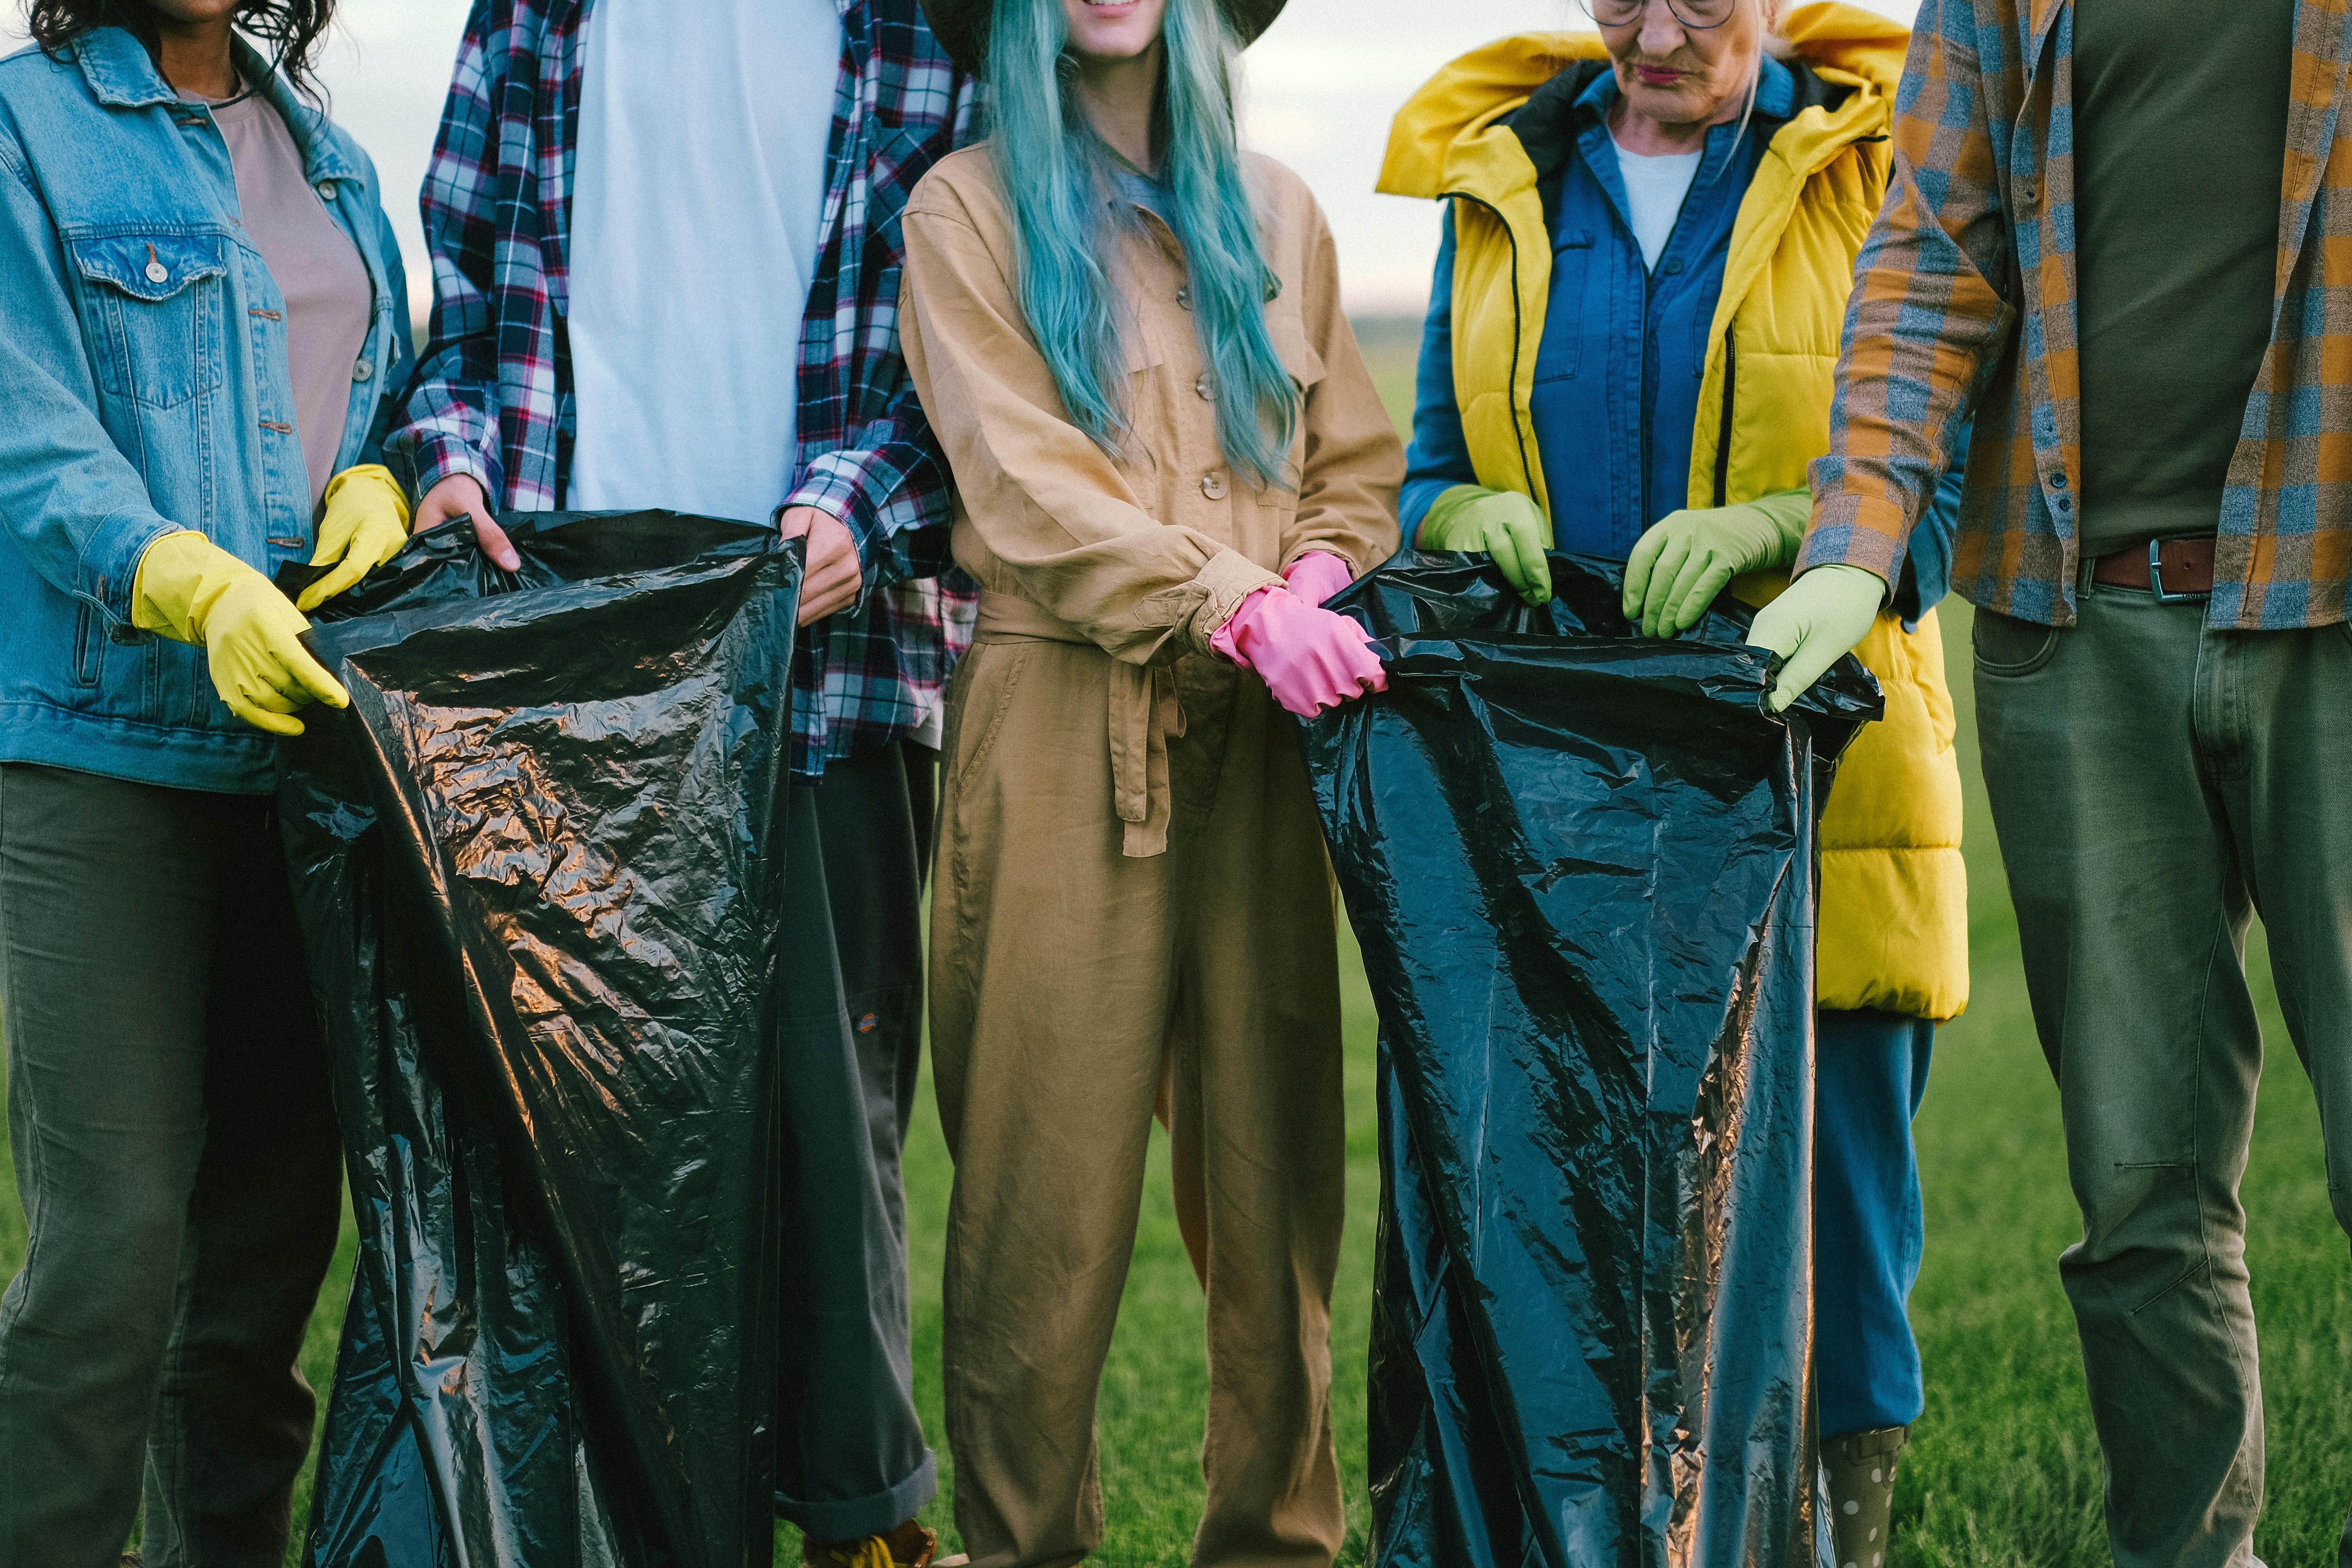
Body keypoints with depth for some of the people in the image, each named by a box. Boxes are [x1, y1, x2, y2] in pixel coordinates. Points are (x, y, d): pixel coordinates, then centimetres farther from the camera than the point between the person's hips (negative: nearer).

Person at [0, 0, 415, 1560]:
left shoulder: (323, 157, 18)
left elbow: (389, 385, 20)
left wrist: (381, 480, -4)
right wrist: (196, 586, -27)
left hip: (306, 730, 6)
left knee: (278, 1202, 9)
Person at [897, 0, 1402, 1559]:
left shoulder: (1273, 211, 18)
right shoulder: (968, 208, 6)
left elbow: (1357, 467, 15)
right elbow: (1026, 480, -6)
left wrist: (1316, 588, -6)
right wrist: (1232, 608, -16)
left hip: (1263, 729, 3)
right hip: (1065, 716, -3)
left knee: (1276, 1144, 2)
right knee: (1047, 1157, -5)